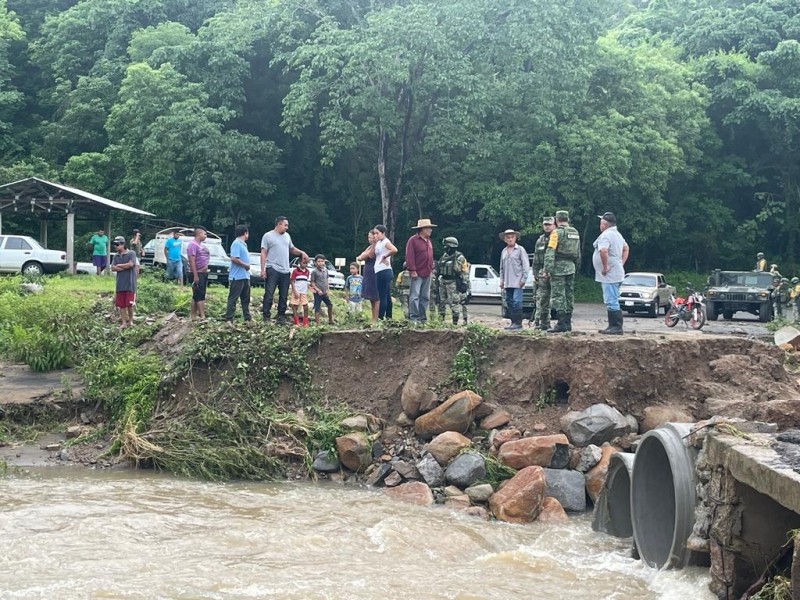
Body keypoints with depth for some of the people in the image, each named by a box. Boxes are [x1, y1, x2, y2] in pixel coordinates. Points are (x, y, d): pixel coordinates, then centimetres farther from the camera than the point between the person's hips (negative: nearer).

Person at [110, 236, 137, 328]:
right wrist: (125, 267, -12)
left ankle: (130, 320, 15)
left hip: (130, 283, -4)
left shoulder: (131, 253, -4)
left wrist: (119, 265, -4)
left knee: (129, 303, -3)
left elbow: (130, 264, -17)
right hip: (120, 283, 4)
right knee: (121, 304, 3)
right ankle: (123, 322, 10)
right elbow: (113, 268, 0)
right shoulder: (116, 256, 10)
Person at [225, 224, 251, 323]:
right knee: (233, 298, -7)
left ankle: (247, 318, 22)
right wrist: (245, 265, -14)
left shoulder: (243, 244, 16)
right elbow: (234, 258, -23)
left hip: (245, 276, 10)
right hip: (237, 277, -10)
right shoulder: (237, 244, -14)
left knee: (246, 298, 15)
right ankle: (229, 319, -6)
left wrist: (247, 266, 9)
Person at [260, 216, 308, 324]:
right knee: (269, 295, -7)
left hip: (285, 271, 6)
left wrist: (302, 252, 8)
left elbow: (292, 249, 28)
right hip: (272, 270, -6)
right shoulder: (268, 236, -3)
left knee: (284, 296, 9)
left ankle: (281, 317, 16)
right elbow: (263, 253, -5)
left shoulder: (287, 236, 15)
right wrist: (263, 269, -11)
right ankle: (266, 317, -5)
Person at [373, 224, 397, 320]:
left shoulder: (385, 242, -11)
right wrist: (374, 243, 2)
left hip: (383, 271, -10)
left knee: (382, 297, -10)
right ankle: (388, 317, 19)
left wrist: (384, 257, -18)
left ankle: (380, 317, -11)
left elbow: (394, 250, -29)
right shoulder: (379, 243, 15)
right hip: (380, 271, 10)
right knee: (387, 296, 13)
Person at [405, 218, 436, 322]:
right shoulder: (413, 240, -8)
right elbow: (409, 256, -13)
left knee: (425, 297, 8)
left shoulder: (428, 241, 17)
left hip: (427, 274, 8)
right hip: (417, 274, -8)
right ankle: (413, 317, -10)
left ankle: (423, 317, 13)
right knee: (415, 296, -10)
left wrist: (431, 269, 15)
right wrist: (413, 270, -17)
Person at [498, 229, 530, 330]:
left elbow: (526, 265, -3)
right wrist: (501, 280, 15)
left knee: (516, 301, -12)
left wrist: (523, 279, -9)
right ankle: (513, 322, 12)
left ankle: (518, 323, -10)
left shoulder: (520, 250, -1)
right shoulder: (504, 251, 16)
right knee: (509, 302, 6)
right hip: (507, 283, 6)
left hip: (517, 282, -6)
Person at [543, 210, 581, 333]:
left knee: (557, 296, -7)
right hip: (571, 267, 7)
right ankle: (568, 323, 15)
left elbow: (550, 253, -16)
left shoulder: (557, 232, -10)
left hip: (558, 268, -7)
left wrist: (547, 270, -17)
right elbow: (578, 254, 18)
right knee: (569, 295, 12)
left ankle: (561, 324, -13)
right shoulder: (575, 233, 13)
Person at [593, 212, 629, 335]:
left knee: (611, 302, -9)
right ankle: (613, 326, 20)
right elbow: (626, 249, 30)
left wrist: (605, 267, -22)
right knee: (611, 302, 15)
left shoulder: (605, 235, -16)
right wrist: (621, 264, 21)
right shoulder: (617, 234, 17)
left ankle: (617, 327, -9)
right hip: (617, 273, 10)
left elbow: (603, 251, -34)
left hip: (609, 275, -10)